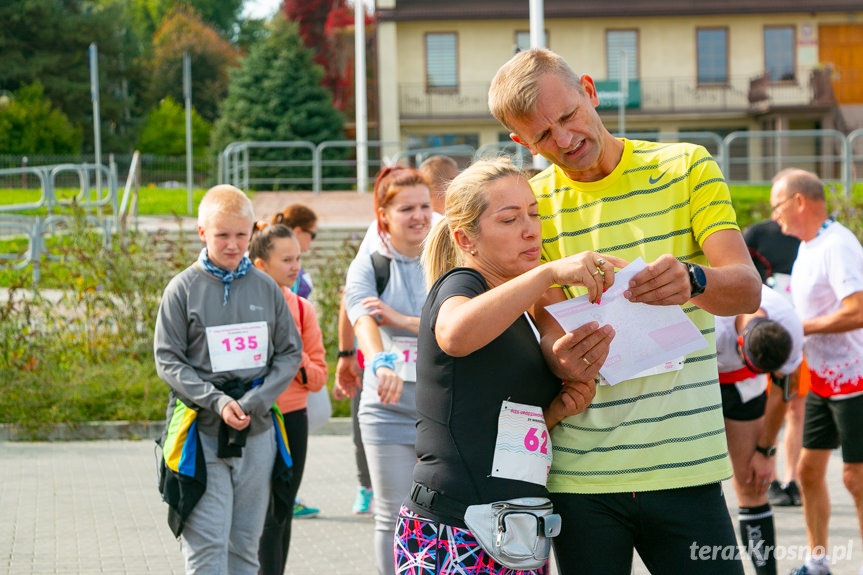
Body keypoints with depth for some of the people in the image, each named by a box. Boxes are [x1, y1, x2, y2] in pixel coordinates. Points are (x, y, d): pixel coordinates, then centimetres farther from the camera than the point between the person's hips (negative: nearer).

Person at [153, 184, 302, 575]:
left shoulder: (266, 287, 7)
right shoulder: (183, 288, -1)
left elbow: (291, 352, 8)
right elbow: (168, 360, -2)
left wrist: (256, 401, -7)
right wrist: (216, 401, -15)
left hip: (258, 430, 3)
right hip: (202, 433, -3)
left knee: (245, 543, 10)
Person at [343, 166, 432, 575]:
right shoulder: (368, 266, 2)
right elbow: (364, 321, -17)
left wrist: (402, 320, -15)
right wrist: (381, 362, -37)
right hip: (389, 408, -1)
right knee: (394, 519, 2)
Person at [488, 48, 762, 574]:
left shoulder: (685, 167, 3)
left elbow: (748, 289, -6)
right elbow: (550, 332, -2)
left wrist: (693, 280, -29)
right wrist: (564, 360, -27)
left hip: (684, 465, 0)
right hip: (579, 473, 1)